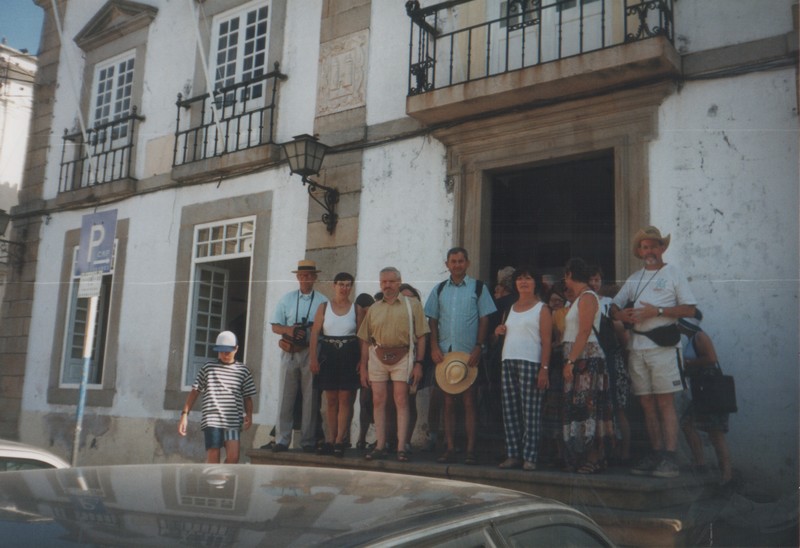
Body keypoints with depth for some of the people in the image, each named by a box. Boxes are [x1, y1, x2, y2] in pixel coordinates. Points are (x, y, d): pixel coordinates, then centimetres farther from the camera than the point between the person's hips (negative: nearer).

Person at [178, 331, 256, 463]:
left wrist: (249, 415, -5)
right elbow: (194, 392, 12)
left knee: (233, 457, -11)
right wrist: (185, 414, 5)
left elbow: (247, 398, 12)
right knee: (213, 459, -4)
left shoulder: (243, 370, 11)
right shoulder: (208, 368, 10)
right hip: (211, 421, -1)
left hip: (233, 422, 1)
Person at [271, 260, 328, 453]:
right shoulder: (287, 299, 9)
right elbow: (275, 327, 8)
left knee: (310, 398, 4)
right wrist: (289, 330, -10)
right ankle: (282, 440, 9)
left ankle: (308, 440, 11)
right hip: (290, 352, 1)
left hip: (311, 353, -1)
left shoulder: (322, 301, 3)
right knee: (286, 397, 3)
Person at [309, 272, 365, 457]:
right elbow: (314, 333, 2)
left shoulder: (357, 309, 4)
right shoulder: (324, 307, 7)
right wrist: (313, 358, -6)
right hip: (328, 355, 1)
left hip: (349, 356, -1)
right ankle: (330, 439, 13)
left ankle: (339, 441, 0)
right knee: (331, 399, 7)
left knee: (345, 399, -3)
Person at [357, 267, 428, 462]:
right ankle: (380, 446, 9)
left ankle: (401, 448, -1)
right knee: (378, 401, 3)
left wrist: (418, 363, -6)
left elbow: (421, 336, 1)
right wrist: (363, 367, 10)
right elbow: (366, 340, 14)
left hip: (402, 356, -3)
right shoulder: (373, 308, 15)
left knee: (401, 400, -4)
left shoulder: (412, 305, 4)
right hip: (377, 356, 3)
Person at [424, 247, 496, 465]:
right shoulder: (440, 290, 11)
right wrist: (434, 347, -2)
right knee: (448, 402, 5)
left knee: (469, 401, -1)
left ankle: (471, 449, 3)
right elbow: (433, 320, 11)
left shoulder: (478, 288, 3)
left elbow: (484, 320, 0)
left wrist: (478, 348, -10)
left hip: (469, 354, -3)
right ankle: (450, 449, 10)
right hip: (444, 353, 3)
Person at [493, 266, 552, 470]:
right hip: (508, 362, 6)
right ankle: (513, 455, 10)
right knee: (510, 410, 5)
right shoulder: (512, 308, 20)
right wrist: (501, 331, 7)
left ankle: (529, 457, -4)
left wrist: (544, 369, -14)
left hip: (530, 362, -6)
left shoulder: (541, 309, 2)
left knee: (530, 411, -7)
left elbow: (546, 341, -5)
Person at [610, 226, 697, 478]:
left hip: (662, 345, -5)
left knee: (665, 402, -7)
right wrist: (620, 315, -3)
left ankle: (670, 459, -6)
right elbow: (614, 306, 20)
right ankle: (655, 455, 12)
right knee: (647, 403, 6)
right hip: (636, 346, 5)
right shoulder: (634, 278, 19)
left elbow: (690, 309, -3)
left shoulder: (673, 273, 5)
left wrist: (657, 311, -13)